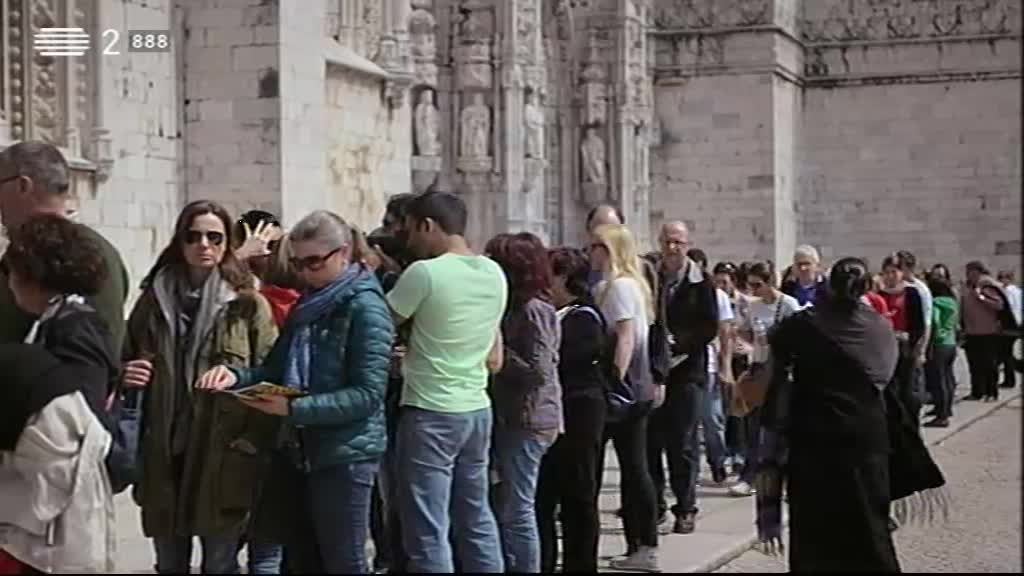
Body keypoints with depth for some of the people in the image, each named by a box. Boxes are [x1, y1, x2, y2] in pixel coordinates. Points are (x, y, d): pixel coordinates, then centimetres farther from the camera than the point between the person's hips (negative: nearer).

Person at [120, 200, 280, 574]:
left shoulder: (249, 304, -1)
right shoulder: (153, 300, 9)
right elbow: (124, 365, 17)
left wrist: (251, 445, -13)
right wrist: (125, 376, -6)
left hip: (223, 457, -3)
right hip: (163, 456, 3)